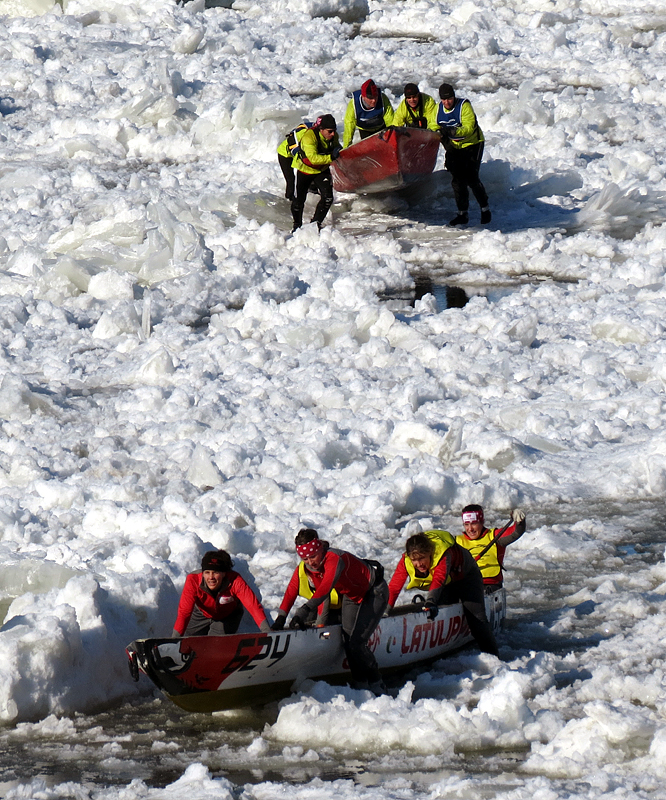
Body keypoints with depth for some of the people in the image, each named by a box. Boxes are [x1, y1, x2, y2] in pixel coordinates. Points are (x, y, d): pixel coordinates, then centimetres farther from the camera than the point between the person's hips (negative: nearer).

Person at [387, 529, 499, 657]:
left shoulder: (443, 555, -44)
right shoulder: (406, 561, -29)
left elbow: (438, 580, -60)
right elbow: (394, 586, -29)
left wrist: (431, 601, -75)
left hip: (465, 576, -5)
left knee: (475, 617, -11)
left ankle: (492, 654, -2)